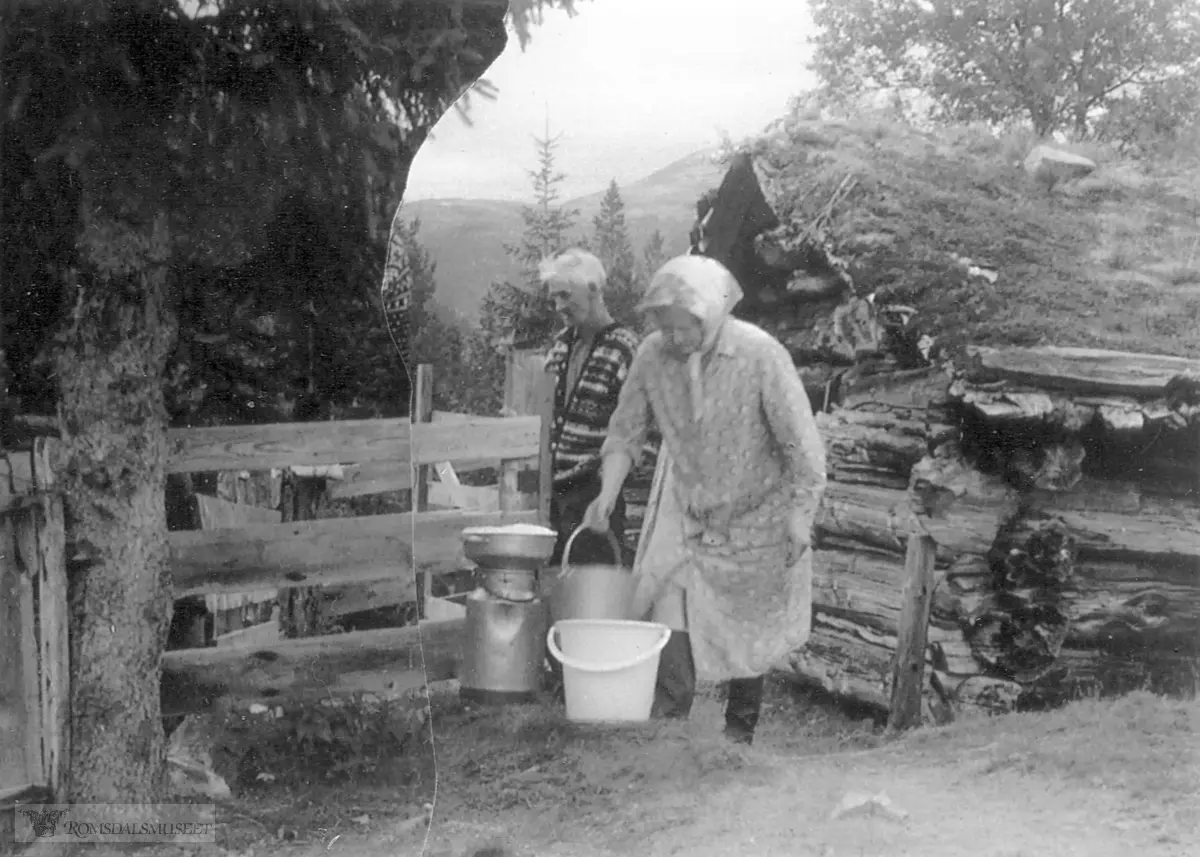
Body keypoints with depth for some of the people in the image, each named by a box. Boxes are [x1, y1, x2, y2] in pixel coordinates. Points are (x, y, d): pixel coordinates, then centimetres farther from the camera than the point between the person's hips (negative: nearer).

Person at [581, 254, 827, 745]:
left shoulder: (761, 356, -23)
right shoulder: (653, 355, -13)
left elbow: (801, 444, -17)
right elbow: (626, 430, 1)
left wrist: (800, 518, -17)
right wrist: (609, 491, -11)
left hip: (753, 516, -2)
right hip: (684, 515, 3)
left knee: (748, 631, 11)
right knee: (672, 619, -9)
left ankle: (739, 734, 28)